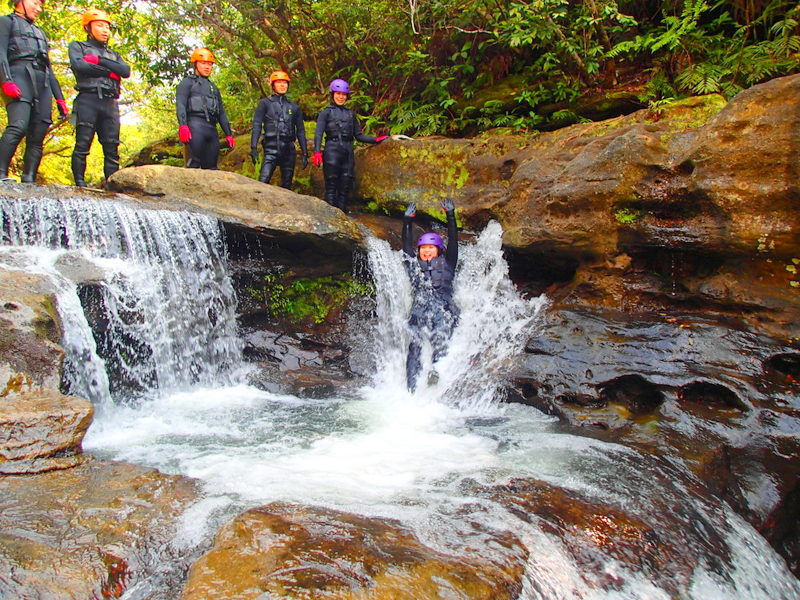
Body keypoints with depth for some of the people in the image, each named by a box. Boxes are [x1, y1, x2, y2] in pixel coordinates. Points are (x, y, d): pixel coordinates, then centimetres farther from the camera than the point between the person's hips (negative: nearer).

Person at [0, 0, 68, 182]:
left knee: (37, 137, -6)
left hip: (43, 84, 6)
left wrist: (60, 98, 17)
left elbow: (49, 68, 28)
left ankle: (29, 181, -12)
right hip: (19, 76, -6)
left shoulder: (40, 32, 34)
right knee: (18, 126, -27)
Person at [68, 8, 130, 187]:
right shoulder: (77, 47, 16)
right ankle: (80, 183, -10)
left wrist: (99, 60, -3)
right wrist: (109, 71, -2)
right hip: (88, 100, -4)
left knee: (112, 148, -3)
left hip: (110, 103, 4)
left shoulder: (113, 55, 27)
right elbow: (79, 66, -5)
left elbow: (126, 71, 5)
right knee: (82, 145, -10)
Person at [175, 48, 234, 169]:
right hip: (196, 126, -6)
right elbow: (180, 104, -3)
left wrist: (228, 134, 16)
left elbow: (222, 113, 27)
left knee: (211, 167, 1)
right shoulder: (187, 82, 12)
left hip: (212, 129, 6)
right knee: (195, 163, -19)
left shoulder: (213, 88, 31)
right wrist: (183, 125, -21)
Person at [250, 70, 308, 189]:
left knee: (287, 186, 6)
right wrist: (254, 148, -10)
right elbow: (256, 126, 1)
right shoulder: (265, 103, 7)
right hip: (271, 150, -3)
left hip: (289, 151, 3)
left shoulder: (294, 107, 16)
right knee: (263, 182, -19)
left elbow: (300, 131, 16)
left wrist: (304, 153, 9)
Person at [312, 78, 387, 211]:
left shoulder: (350, 114, 20)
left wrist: (376, 139, 7)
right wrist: (317, 152, -21)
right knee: (331, 187, -8)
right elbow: (318, 133, -6)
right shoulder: (326, 112, 7)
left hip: (348, 152, 5)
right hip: (332, 150, -5)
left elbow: (359, 136, 20)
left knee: (345, 187, 2)